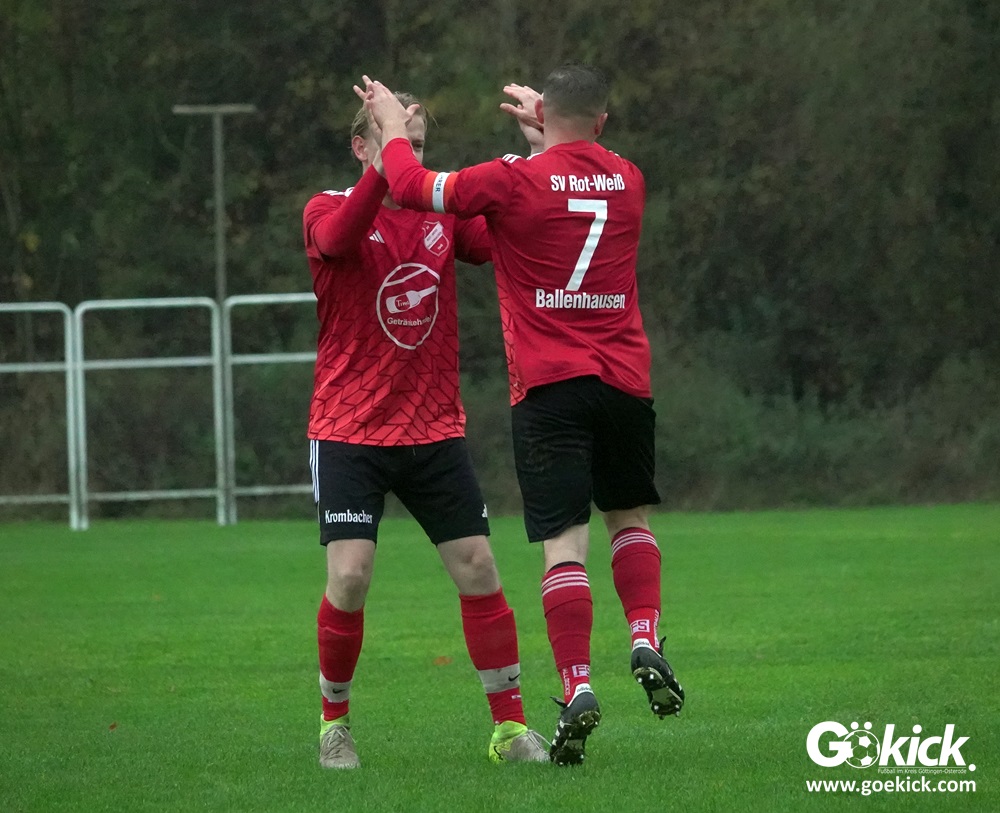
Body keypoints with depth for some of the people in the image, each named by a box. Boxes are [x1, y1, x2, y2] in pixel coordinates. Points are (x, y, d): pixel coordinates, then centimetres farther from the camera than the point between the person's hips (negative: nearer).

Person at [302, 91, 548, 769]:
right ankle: (334, 721, 7)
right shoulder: (329, 209, -3)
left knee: (479, 569, -1)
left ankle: (510, 726, 8)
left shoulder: (444, 214, 9)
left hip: (435, 432, 3)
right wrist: (382, 169, -38)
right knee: (350, 575, -13)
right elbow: (335, 238, -26)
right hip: (349, 433, -3)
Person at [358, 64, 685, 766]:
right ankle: (646, 640, 5)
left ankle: (578, 689, -17)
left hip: (549, 388, -4)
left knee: (565, 541, -7)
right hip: (625, 379, 4)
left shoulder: (517, 180, -6)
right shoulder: (628, 181, 9)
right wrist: (547, 137, 44)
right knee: (631, 516, 23)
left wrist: (392, 123, 15)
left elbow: (412, 185, -1)